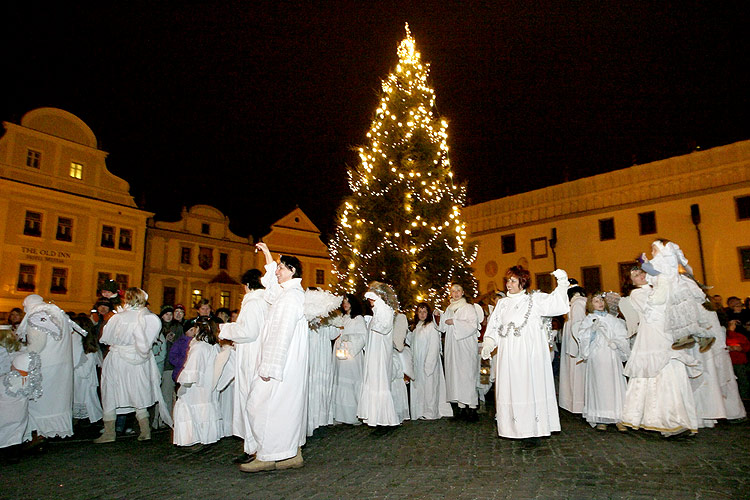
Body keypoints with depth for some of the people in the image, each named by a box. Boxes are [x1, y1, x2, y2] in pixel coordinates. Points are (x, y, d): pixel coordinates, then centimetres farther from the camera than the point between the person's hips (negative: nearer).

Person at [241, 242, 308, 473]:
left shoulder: (291, 297, -16)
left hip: (282, 364, -10)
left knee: (264, 405, -2)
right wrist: (267, 254, 36)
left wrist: (269, 367, -21)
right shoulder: (287, 292, 13)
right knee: (288, 406, 12)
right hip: (286, 365, 10)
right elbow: (272, 284, 35)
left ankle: (267, 456, 8)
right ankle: (292, 454, 20)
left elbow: (282, 335, -22)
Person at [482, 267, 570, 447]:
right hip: (508, 355, 4)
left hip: (529, 354, -4)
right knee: (509, 387, 5)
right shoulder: (502, 304, 14)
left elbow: (555, 302, -12)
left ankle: (532, 431, 5)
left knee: (529, 387, -2)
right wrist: (488, 345, -2)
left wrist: (562, 284, -24)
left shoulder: (534, 300, 2)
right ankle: (512, 427, 16)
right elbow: (494, 327, 12)